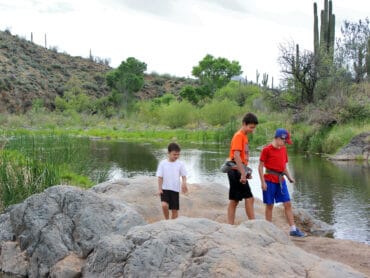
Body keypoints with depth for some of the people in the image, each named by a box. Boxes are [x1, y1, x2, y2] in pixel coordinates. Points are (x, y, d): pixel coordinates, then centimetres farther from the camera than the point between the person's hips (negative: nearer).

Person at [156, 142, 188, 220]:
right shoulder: (163, 163, -3)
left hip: (175, 190, 2)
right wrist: (159, 189, -7)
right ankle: (167, 220, 2)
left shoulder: (180, 164, 0)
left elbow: (183, 176, 1)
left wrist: (184, 184, -19)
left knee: (175, 209, 6)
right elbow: (160, 177, -1)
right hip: (165, 189, -1)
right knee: (164, 205, -22)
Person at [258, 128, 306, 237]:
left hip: (281, 180, 6)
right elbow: (260, 166, -8)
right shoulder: (267, 149, -8)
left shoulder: (283, 149, 11)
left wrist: (289, 177, 5)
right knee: (269, 205, 3)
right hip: (270, 180, -6)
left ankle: (293, 229, 6)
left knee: (288, 204, 2)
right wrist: (263, 182, -13)